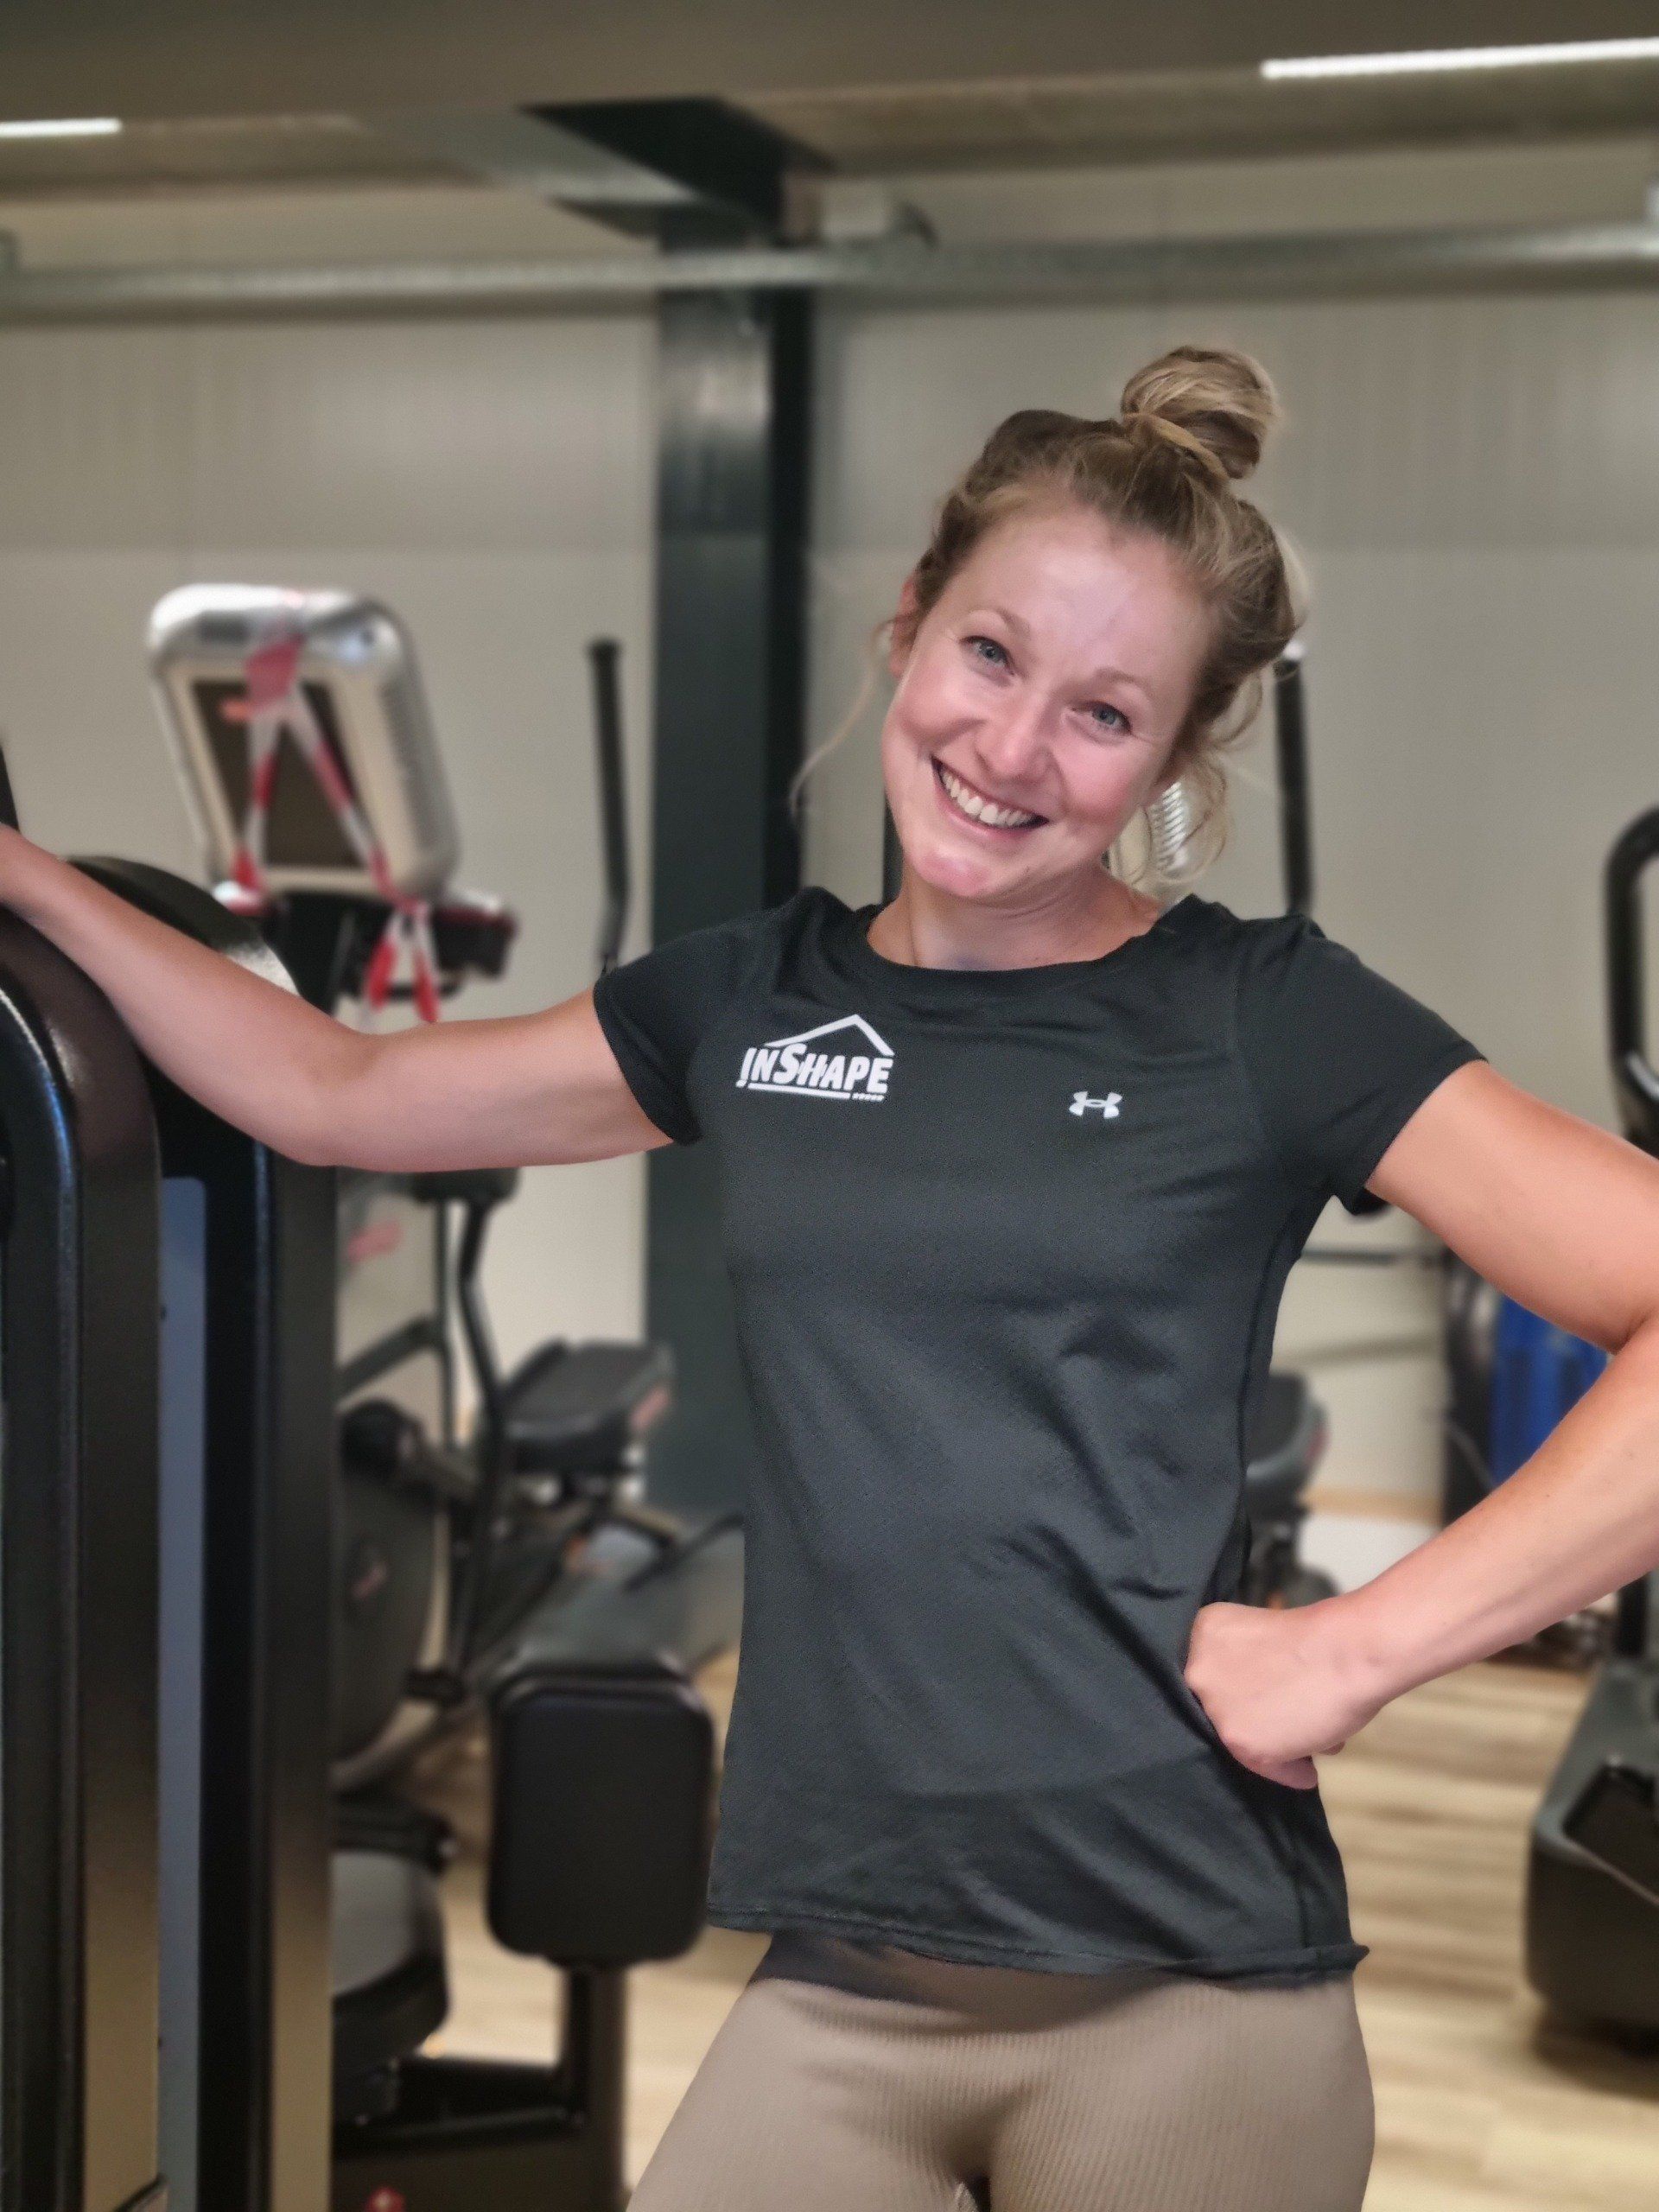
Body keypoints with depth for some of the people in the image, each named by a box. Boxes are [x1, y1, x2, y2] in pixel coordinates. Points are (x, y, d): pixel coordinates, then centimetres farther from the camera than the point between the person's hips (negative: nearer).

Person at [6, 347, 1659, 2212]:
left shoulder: (1261, 1015, -5)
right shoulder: (754, 998, 8)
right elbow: (335, 1097, 19)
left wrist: (1359, 1645, -15)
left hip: (1185, 1994, -3)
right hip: (844, 1983, 4)